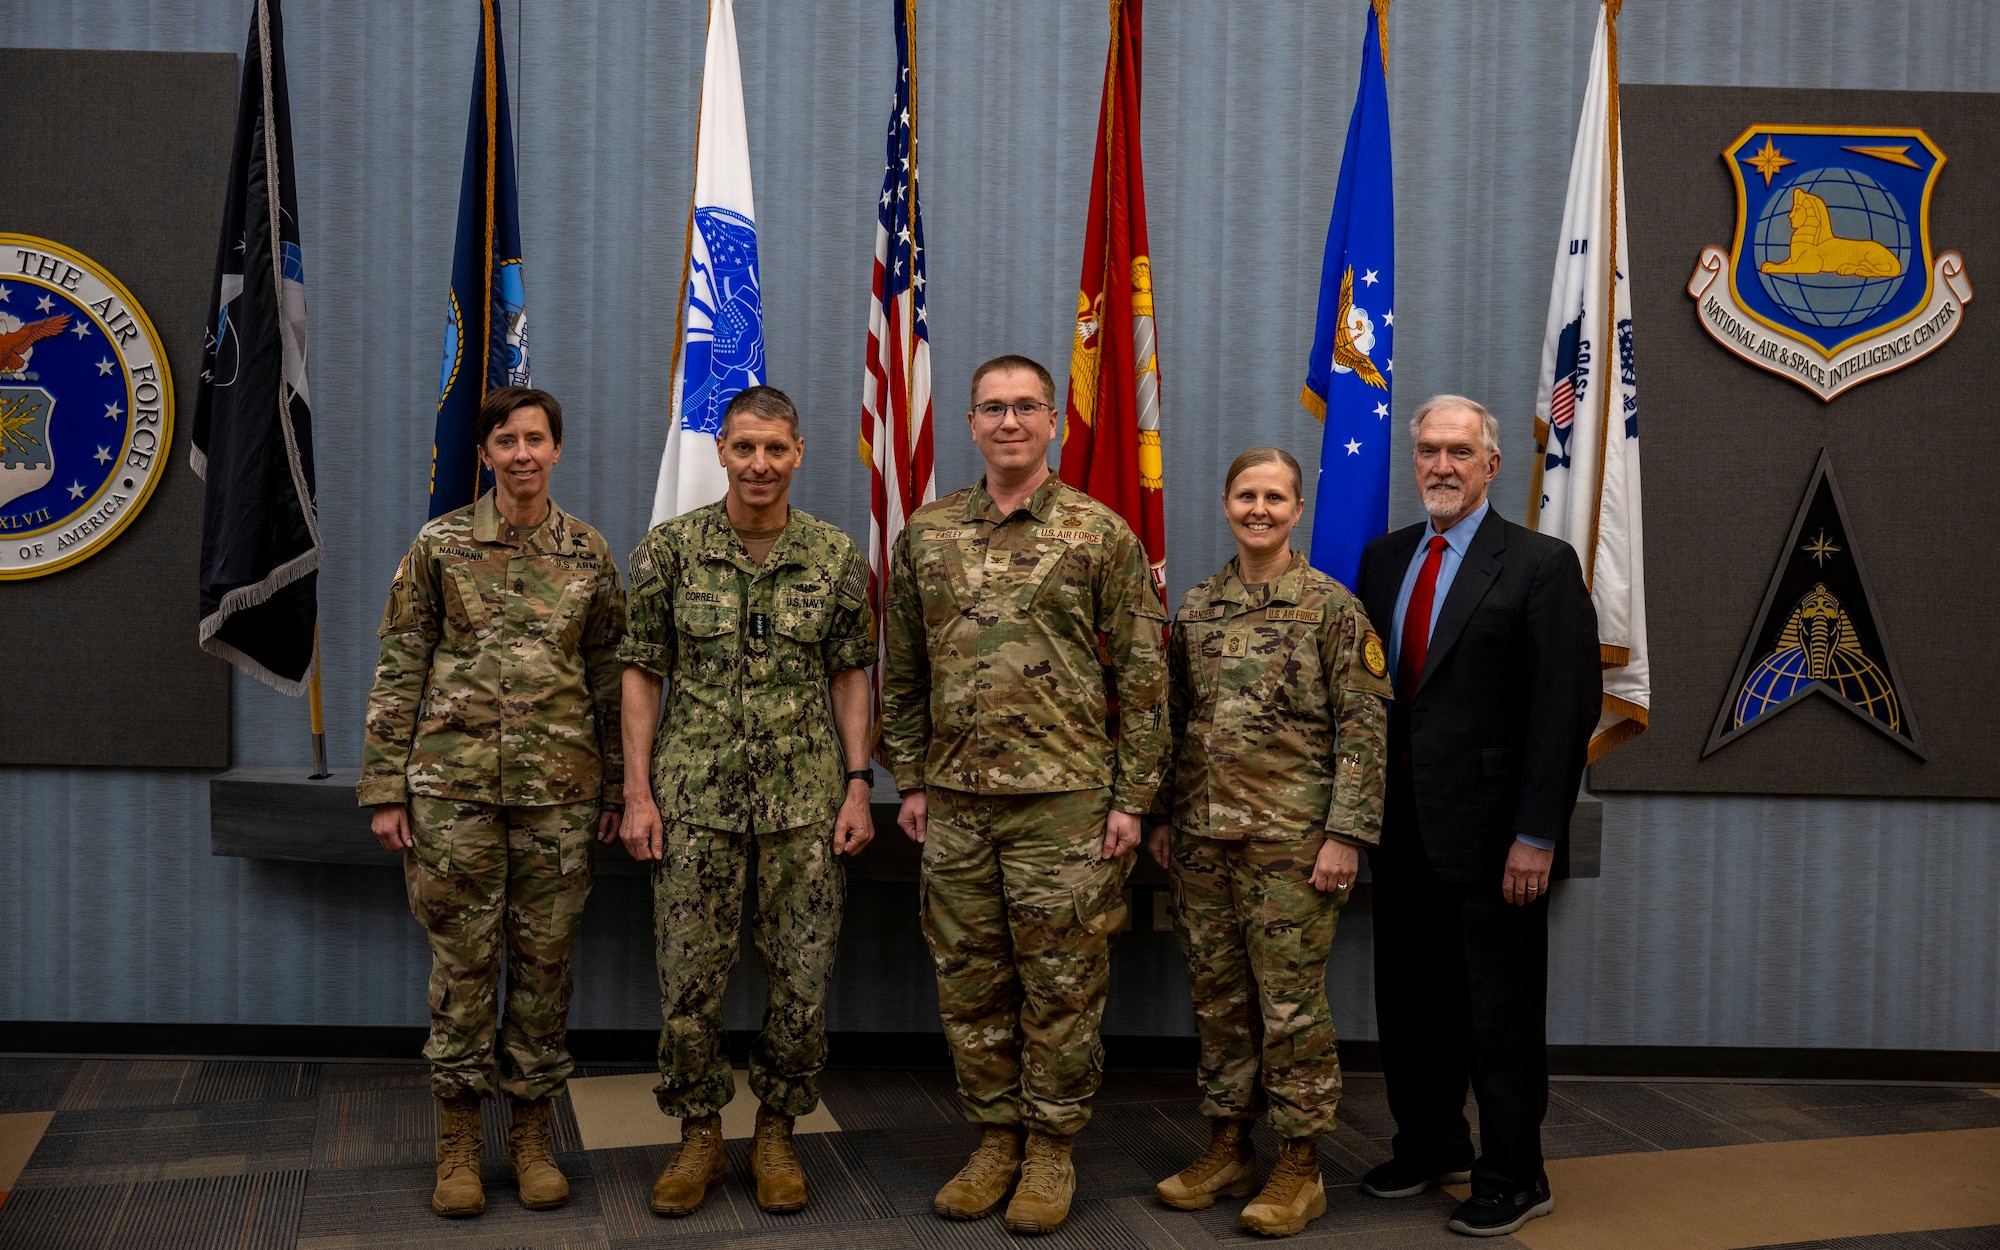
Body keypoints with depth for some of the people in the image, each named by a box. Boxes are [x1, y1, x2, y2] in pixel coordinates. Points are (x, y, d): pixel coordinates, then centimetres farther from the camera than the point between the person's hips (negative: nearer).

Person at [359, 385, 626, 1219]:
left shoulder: (588, 553, 7)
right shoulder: (440, 545, 2)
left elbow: (610, 678, 10)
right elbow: (399, 671, 1)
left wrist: (616, 787, 8)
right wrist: (385, 789, -3)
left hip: (559, 791, 1)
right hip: (454, 786, -1)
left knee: (543, 961, 7)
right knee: (462, 960, 3)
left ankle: (532, 1134, 19)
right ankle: (458, 1142, 15)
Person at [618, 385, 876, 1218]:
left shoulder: (836, 557, 2)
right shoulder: (670, 549, -1)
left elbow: (851, 676, 7)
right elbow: (642, 673, 2)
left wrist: (858, 786, 0)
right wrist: (638, 794, -3)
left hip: (805, 800, 1)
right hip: (694, 799, -1)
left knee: (803, 979, 5)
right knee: (689, 979, 4)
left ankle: (777, 1134, 23)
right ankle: (699, 1138, 23)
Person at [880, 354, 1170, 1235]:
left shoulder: (1101, 535, -2)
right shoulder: (926, 535, 8)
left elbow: (1142, 675, -2)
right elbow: (903, 673, 13)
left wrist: (1132, 795, -6)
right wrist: (910, 781, 8)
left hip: (1065, 798, -3)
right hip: (955, 799, 3)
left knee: (1061, 983, 4)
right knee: (969, 981, 10)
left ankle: (1051, 1146, 18)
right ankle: (995, 1138, 24)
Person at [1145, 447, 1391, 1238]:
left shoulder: (1333, 608, -4)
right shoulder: (1195, 609, 11)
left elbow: (1363, 728, -7)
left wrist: (1346, 832, -13)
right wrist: (1161, 816, 12)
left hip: (1290, 840, -5)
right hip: (1201, 838, 5)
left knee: (1291, 1003, -1)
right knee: (1218, 998, 12)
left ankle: (1300, 1168, 11)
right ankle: (1228, 1149, 24)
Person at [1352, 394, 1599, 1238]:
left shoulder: (1541, 564, -7)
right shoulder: (1384, 559, 11)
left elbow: (1567, 705, -12)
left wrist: (1537, 835, -16)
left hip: (1488, 830, -6)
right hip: (1401, 827, 6)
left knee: (1501, 1011, 4)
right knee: (1409, 1001, 15)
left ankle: (1513, 1177, 19)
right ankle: (1431, 1147, 34)